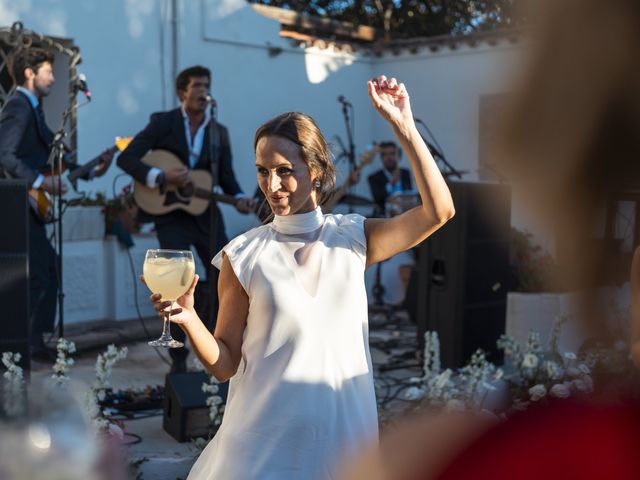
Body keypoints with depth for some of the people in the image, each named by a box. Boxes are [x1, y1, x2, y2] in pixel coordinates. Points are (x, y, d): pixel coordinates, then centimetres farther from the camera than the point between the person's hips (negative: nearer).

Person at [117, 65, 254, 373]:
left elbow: (226, 176, 9)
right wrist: (162, 177, -23)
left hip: (205, 214, 4)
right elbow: (126, 158, -10)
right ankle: (178, 357, 6)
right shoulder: (163, 122, -5)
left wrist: (238, 198, -12)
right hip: (170, 213, -3)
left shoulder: (220, 132, 5)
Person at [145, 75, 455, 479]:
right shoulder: (243, 256, -6)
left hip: (345, 435, 2)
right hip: (264, 442, -1)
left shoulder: (354, 238, -1)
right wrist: (189, 320, -22)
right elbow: (225, 365, -3)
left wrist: (403, 126, -16)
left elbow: (439, 211, -13)